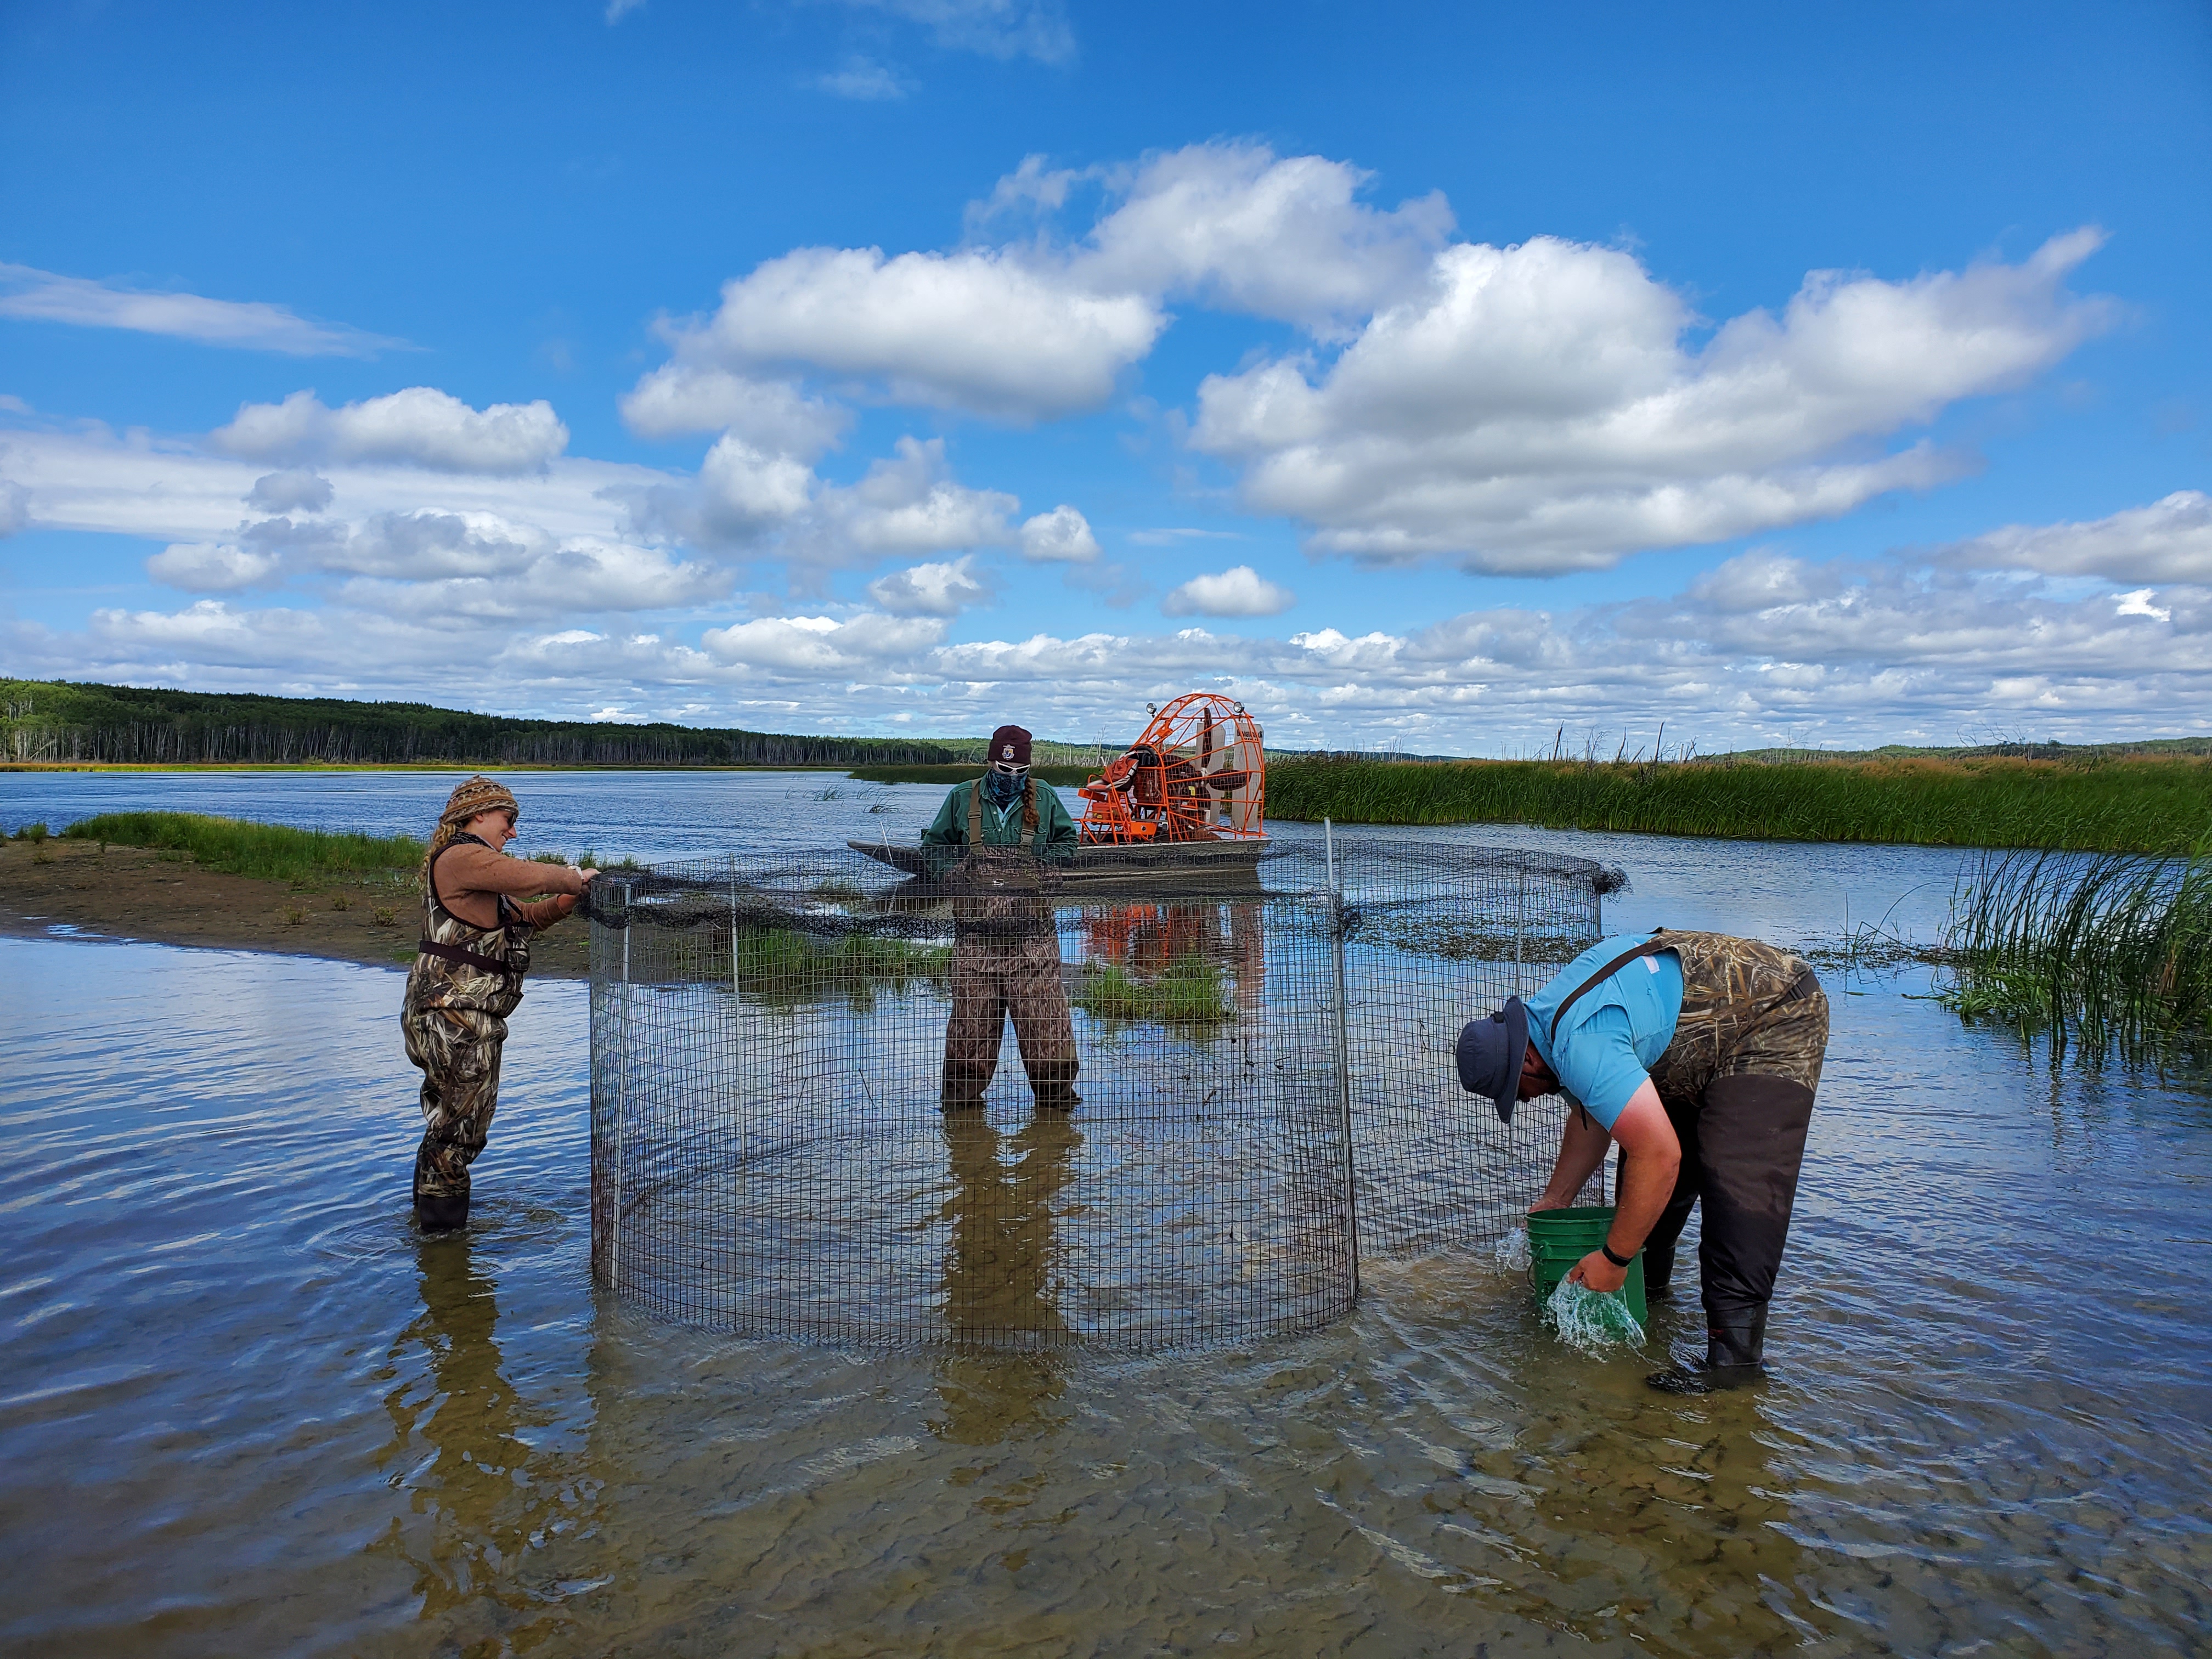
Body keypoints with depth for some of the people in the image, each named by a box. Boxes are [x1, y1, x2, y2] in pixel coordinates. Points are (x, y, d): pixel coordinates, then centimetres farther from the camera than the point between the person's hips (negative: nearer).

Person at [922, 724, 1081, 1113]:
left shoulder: (1045, 800, 8)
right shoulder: (962, 799, 8)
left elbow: (1067, 841, 21)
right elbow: (935, 844, 18)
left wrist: (1046, 865, 2)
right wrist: (954, 874, 1)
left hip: (1032, 931, 0)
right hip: (975, 931, 0)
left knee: (1043, 1010, -3)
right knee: (971, 1011, 5)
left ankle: (1055, 1091, 9)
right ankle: (963, 1092, 18)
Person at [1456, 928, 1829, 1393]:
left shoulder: (1582, 1047, -32)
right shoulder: (1545, 1017, 1)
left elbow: (1660, 1155, -34)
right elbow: (1593, 1116, 16)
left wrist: (1612, 1258, -24)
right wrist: (1554, 1201, 16)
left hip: (1776, 1022, -11)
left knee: (1739, 1181, -19)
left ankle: (1737, 1353, -15)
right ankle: (1647, 1285, 30)